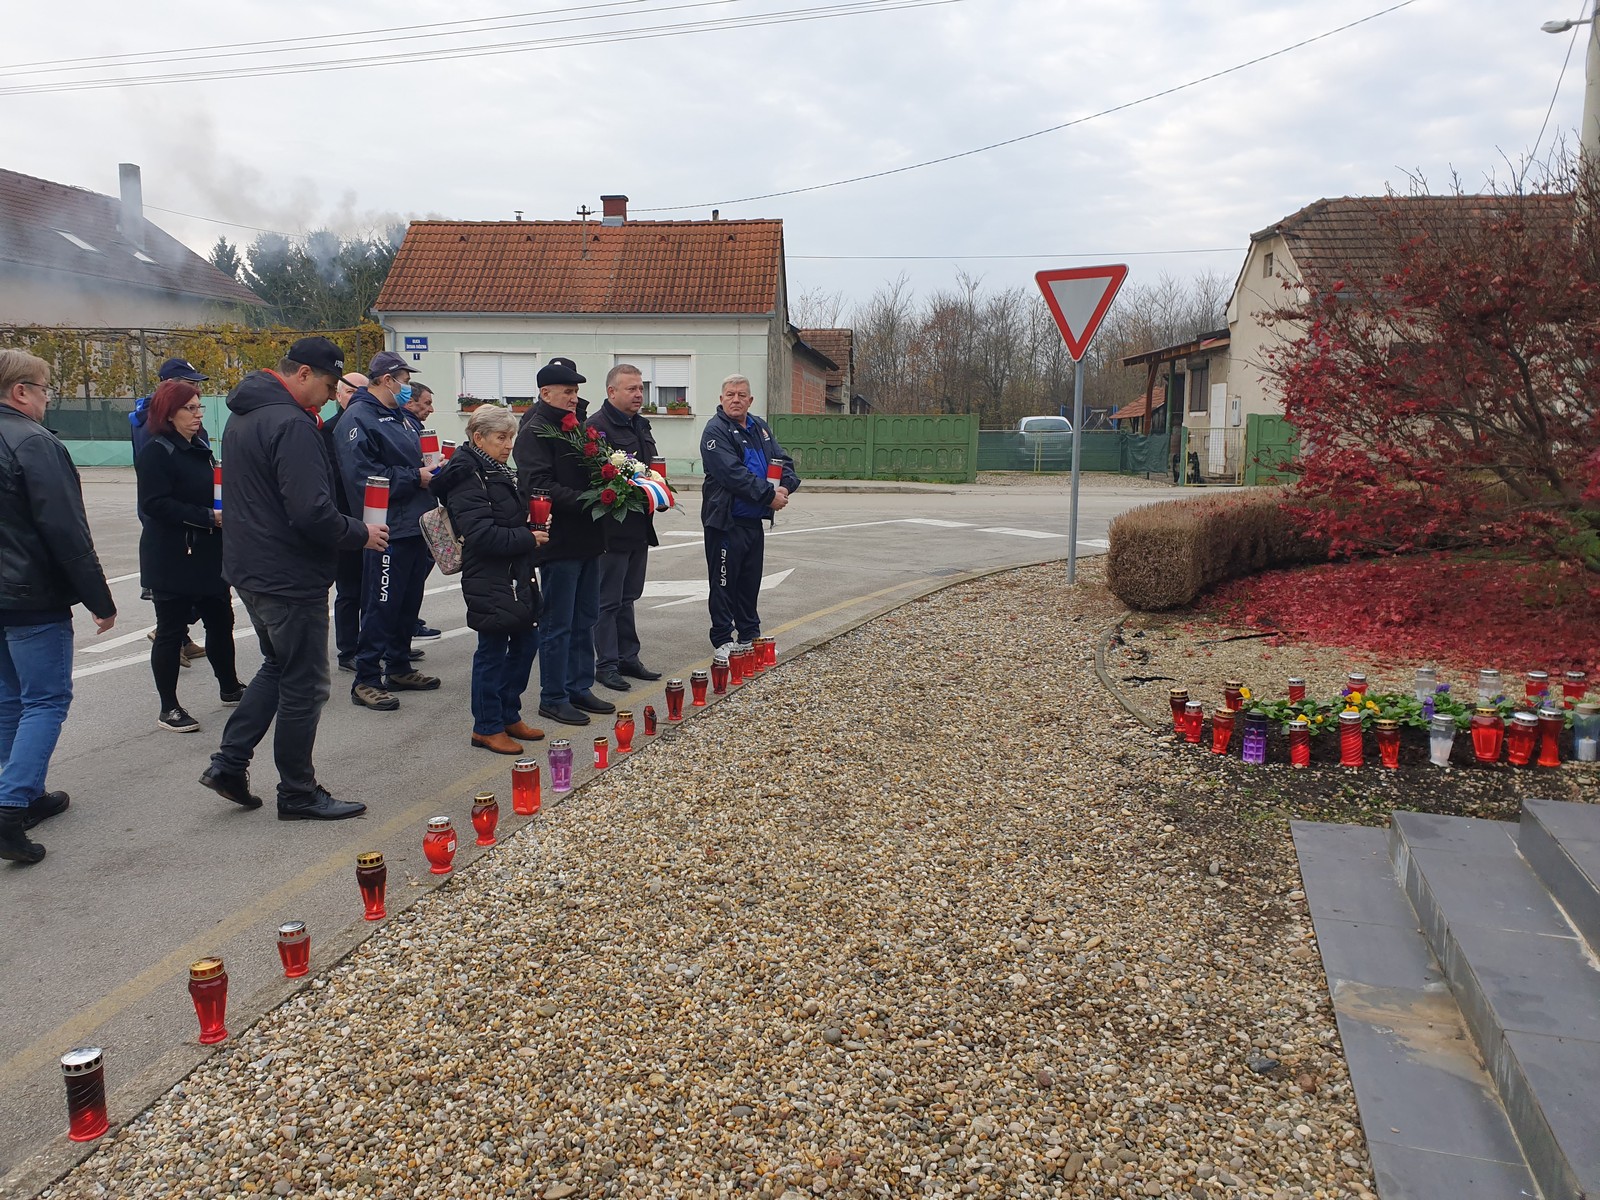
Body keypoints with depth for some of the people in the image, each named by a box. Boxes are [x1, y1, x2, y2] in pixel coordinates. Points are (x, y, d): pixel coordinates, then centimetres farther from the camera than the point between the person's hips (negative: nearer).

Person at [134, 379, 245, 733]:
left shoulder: (200, 447, 14)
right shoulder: (156, 452, -11)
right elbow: (155, 504, -21)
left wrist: (227, 510, 6)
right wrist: (208, 517, -24)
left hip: (207, 554, 8)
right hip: (172, 559, -8)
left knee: (220, 620, 15)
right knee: (171, 631, 0)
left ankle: (230, 688, 31)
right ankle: (168, 709, 9)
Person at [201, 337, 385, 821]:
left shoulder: (243, 416, 12)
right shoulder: (291, 425, -21)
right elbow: (312, 513, -28)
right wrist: (360, 534, -12)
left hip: (251, 568, 10)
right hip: (290, 577, -10)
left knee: (278, 666, 25)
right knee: (304, 685, 3)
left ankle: (228, 762, 23)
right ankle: (298, 794, 14)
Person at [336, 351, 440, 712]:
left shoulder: (399, 417, 18)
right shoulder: (358, 419, -12)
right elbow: (363, 476, -23)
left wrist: (429, 472, 7)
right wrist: (415, 477, -17)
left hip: (415, 527, 10)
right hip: (388, 530, -9)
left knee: (409, 602, 16)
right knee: (381, 606, -5)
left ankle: (399, 668, 28)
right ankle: (365, 681, 3)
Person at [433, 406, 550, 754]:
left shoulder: (500, 473, 16)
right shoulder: (466, 477, -14)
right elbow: (481, 534, -23)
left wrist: (532, 531, 10)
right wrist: (527, 539, -17)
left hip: (515, 575, 10)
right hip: (489, 579, -10)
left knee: (526, 641, 13)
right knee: (492, 650, -1)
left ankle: (509, 715, 27)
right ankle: (487, 727, 11)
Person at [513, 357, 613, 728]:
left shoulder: (576, 425, 15)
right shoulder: (535, 431, -11)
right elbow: (539, 486, -22)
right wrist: (586, 501, -27)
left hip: (587, 539, 9)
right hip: (560, 541, -9)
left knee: (585, 619, 15)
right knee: (557, 624, 0)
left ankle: (579, 689, 26)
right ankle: (553, 698, 10)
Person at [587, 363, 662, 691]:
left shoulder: (641, 425, 16)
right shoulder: (597, 426, -14)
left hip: (639, 527, 9)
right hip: (611, 528, -9)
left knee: (627, 598, 17)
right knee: (608, 601, 1)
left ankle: (628, 658, 25)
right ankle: (607, 664, 9)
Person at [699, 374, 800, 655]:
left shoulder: (760, 428, 13)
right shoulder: (716, 431, -11)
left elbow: (783, 460, 10)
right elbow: (733, 473, -22)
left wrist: (786, 486, -11)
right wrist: (769, 495, -20)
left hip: (754, 521, 7)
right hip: (726, 521, -7)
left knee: (750, 581, 15)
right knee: (724, 582, 1)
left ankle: (749, 634, 26)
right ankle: (722, 639, 9)